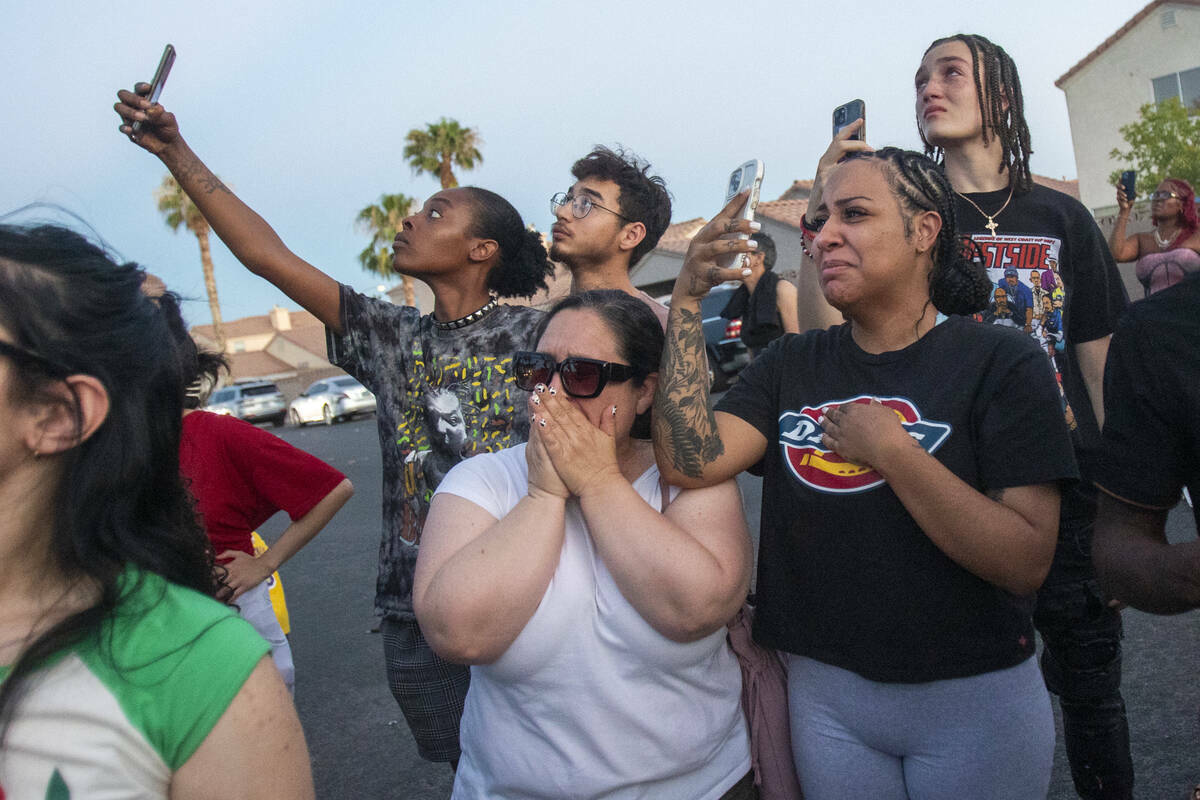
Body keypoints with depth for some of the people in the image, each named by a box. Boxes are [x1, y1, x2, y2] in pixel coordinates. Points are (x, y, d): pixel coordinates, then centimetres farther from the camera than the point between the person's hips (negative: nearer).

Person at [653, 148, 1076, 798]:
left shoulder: (1000, 361, -10)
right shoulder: (790, 366, 0)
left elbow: (1026, 563, -18)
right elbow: (690, 460, -17)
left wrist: (890, 449, -21)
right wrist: (687, 299, -19)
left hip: (973, 699, -2)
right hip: (824, 692, 3)